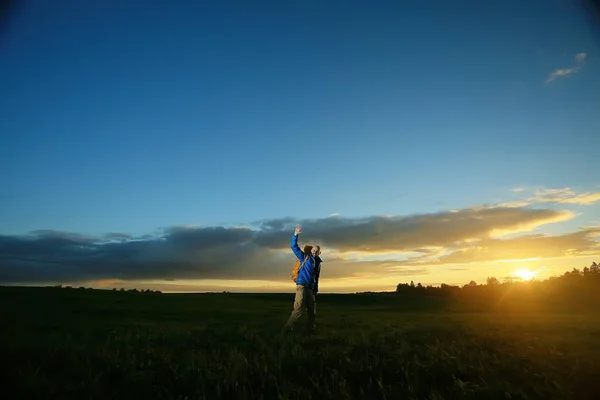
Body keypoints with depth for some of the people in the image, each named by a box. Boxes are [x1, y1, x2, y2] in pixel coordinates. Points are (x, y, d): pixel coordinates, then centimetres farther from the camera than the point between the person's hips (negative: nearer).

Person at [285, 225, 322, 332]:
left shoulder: (318, 262, 20)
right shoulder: (305, 257, 6)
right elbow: (294, 247, -2)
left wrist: (316, 290, 19)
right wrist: (295, 235, -13)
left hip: (311, 288, 6)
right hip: (302, 285, -6)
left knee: (312, 310, 9)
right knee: (298, 307, -18)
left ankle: (311, 328, 19)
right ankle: (289, 327, -18)